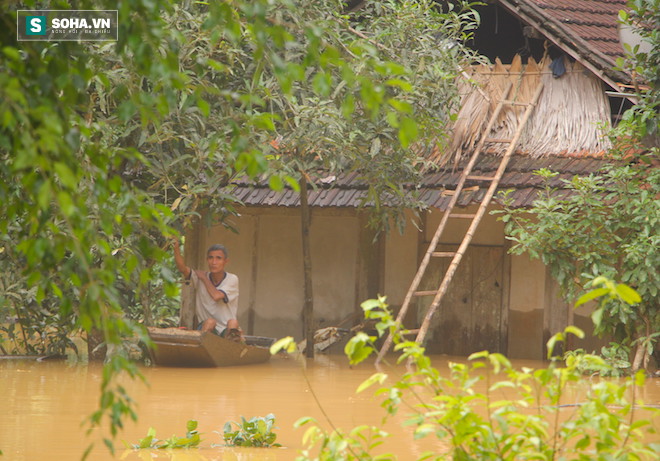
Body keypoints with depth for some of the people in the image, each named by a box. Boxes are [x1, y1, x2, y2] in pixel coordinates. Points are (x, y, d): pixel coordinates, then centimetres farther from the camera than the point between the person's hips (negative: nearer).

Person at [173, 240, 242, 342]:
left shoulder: (232, 279, -6)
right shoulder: (200, 278, 0)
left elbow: (217, 296, -22)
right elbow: (182, 268, -18)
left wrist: (204, 278, -9)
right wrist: (176, 248, -36)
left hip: (226, 329, -2)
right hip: (206, 328, 2)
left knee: (233, 322, -32)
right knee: (210, 321, -31)